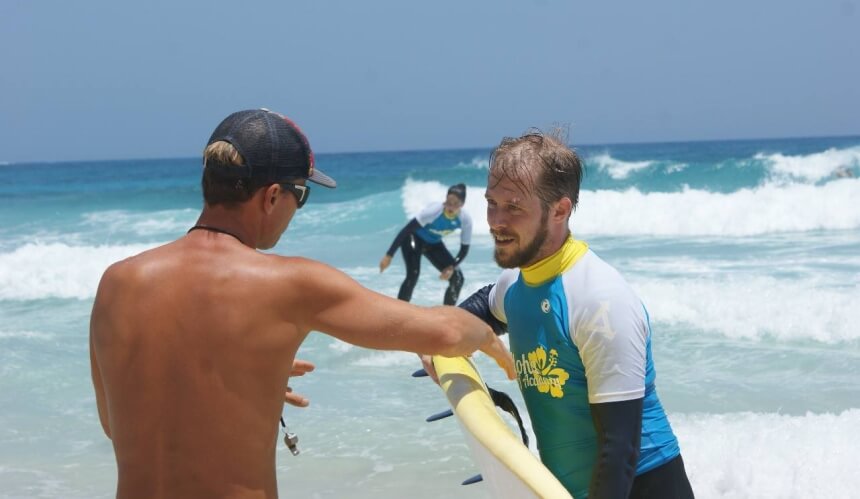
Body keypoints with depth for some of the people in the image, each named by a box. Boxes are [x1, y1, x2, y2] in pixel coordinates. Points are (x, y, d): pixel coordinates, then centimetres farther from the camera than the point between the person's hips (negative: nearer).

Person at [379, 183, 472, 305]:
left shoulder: (465, 219, -24)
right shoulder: (433, 210, -36)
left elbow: (464, 249, -12)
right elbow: (406, 230, -35)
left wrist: (452, 267, -27)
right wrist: (389, 255, -38)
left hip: (434, 243, 5)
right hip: (414, 238, -5)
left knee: (457, 278, -4)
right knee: (413, 275, -27)